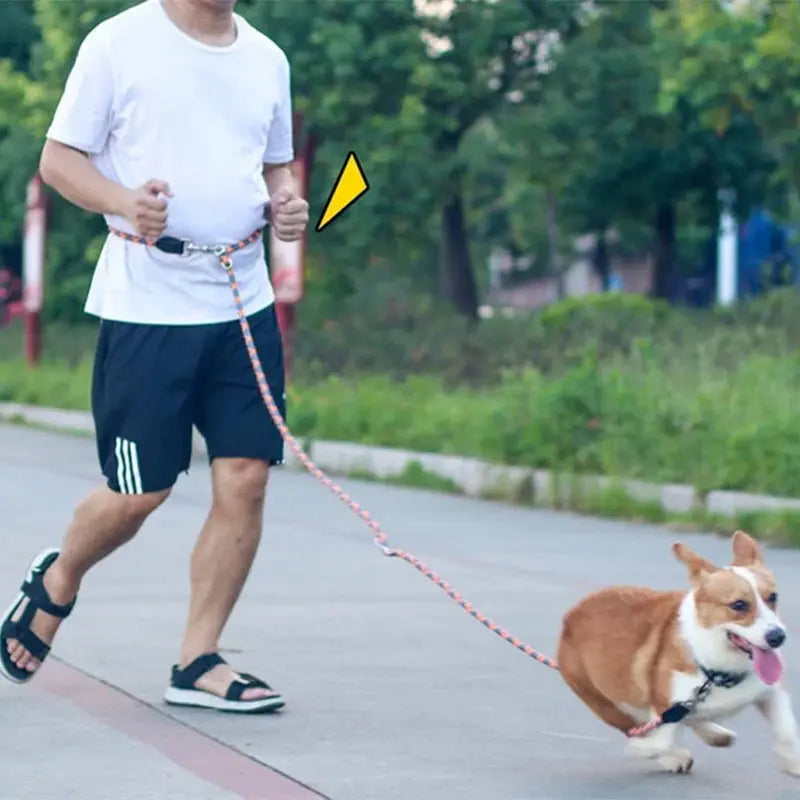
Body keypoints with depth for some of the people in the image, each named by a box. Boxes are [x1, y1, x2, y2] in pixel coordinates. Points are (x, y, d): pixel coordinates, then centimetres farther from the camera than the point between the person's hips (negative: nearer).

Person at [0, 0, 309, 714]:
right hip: (145, 305, -5)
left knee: (245, 480, -3)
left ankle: (199, 661, 8)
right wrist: (124, 201, -22)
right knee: (139, 492, -1)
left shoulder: (266, 59, 12)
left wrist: (287, 203, 1)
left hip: (244, 304, 5)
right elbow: (58, 159, -3)